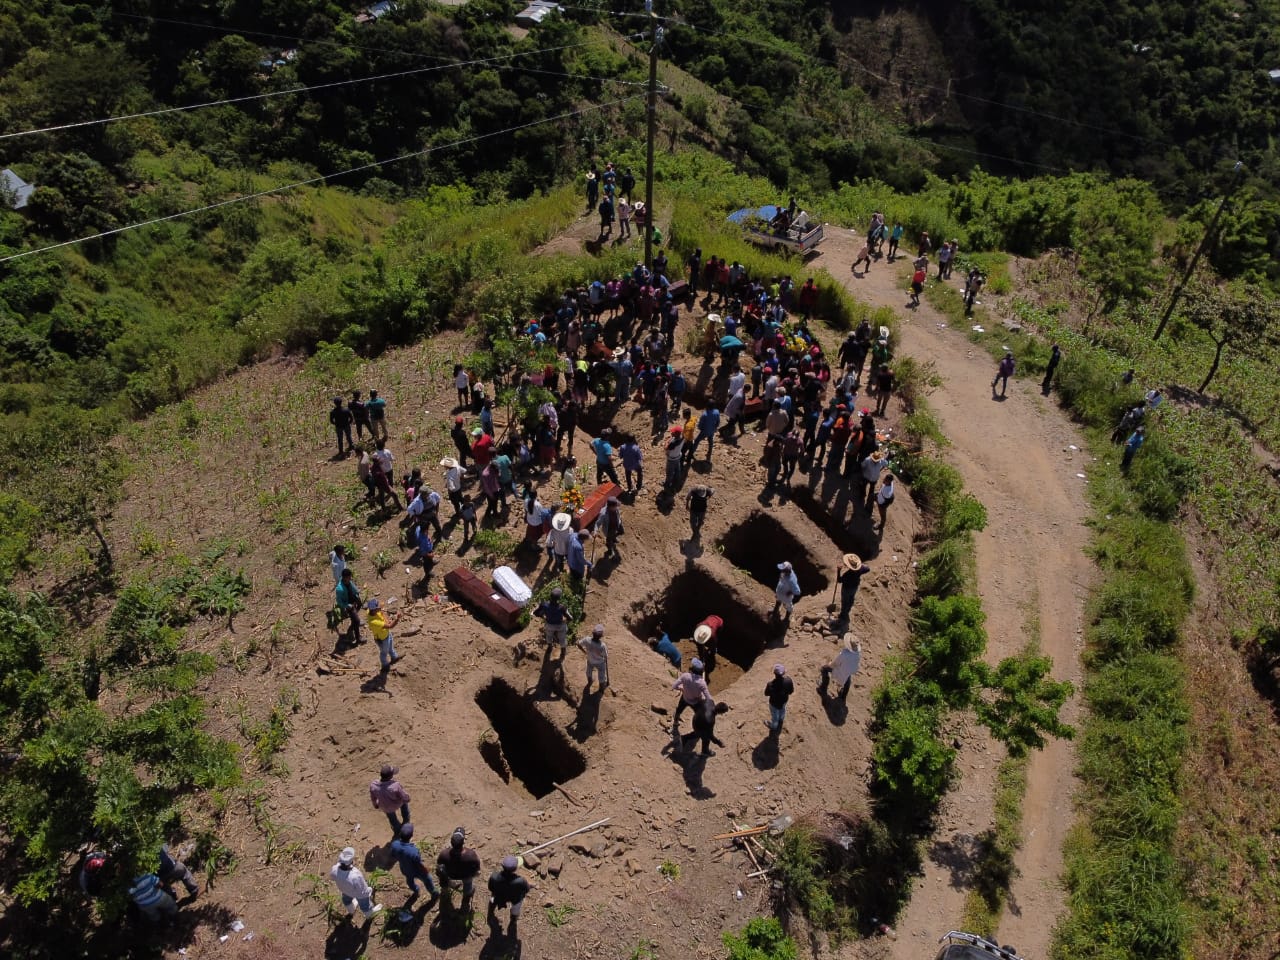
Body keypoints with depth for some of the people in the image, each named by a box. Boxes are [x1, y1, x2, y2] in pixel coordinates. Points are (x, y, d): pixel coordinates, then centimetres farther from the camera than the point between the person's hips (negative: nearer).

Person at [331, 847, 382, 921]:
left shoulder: (335, 870, -38)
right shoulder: (355, 877, -49)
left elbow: (332, 877, -10)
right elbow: (363, 892, -31)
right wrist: (370, 890, -10)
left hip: (344, 889, 4)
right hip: (357, 893, -4)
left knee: (347, 898, 38)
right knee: (364, 903, 30)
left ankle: (351, 912, 71)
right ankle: (369, 915, 63)